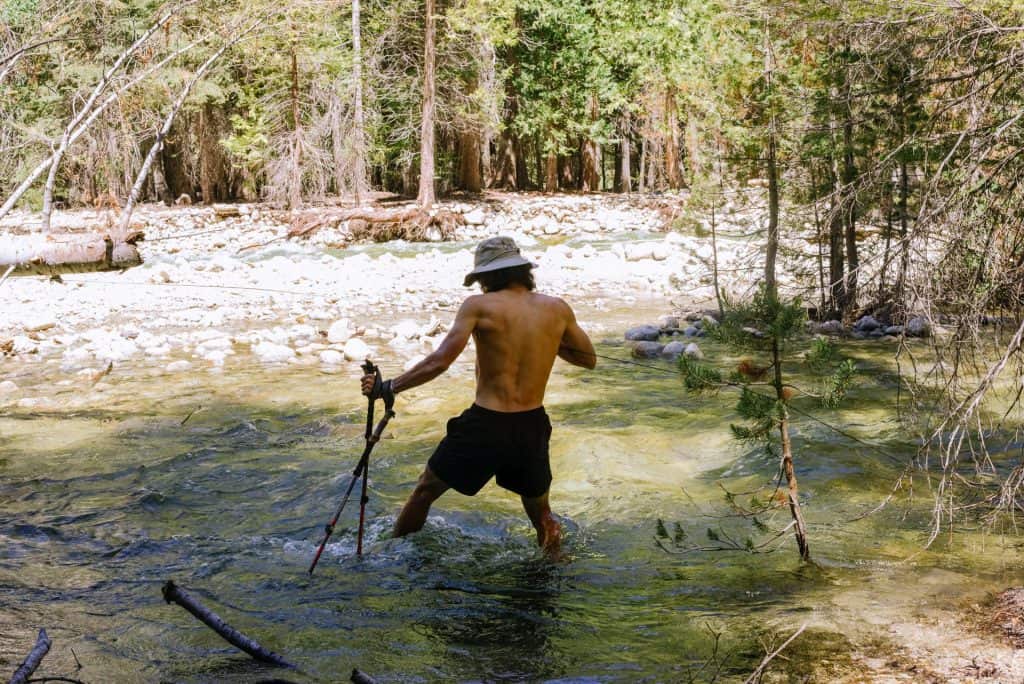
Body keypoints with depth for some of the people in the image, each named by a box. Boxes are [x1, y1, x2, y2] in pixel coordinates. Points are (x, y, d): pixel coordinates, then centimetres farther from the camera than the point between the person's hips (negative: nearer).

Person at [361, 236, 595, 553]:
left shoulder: (479, 306, -9)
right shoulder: (557, 309, 0)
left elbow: (438, 362, -16)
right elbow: (588, 359, 13)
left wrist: (388, 388, -8)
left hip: (485, 426, -2)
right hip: (532, 428, 3)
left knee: (425, 490, 21)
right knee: (543, 520, 23)